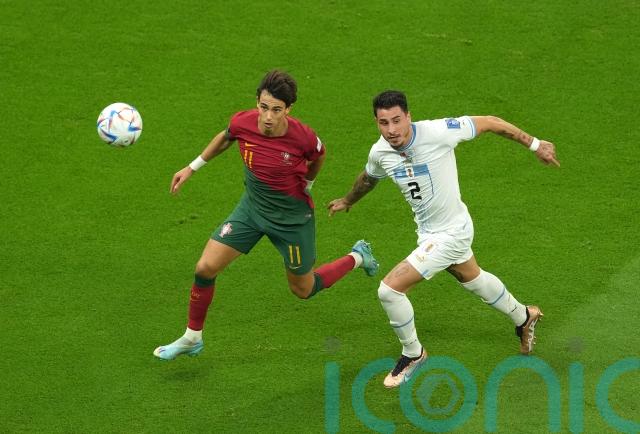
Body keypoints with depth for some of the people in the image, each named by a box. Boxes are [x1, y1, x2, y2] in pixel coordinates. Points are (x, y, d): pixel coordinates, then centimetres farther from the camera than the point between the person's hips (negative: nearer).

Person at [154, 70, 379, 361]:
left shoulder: (303, 137, -29)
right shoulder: (242, 123, -21)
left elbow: (319, 155, -2)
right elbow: (225, 138, 6)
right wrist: (192, 167, 11)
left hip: (292, 217, -3)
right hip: (252, 206, 3)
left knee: (303, 290, 12)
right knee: (205, 268, -7)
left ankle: (357, 257, 38)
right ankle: (192, 338, 14)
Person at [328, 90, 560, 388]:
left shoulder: (437, 133, -30)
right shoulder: (379, 153, -11)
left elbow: (488, 122, -17)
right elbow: (368, 178, 15)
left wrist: (535, 144, -8)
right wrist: (347, 201, 33)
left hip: (451, 233, -7)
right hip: (429, 231, 7)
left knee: (389, 289, -14)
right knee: (471, 278, 31)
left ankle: (412, 354, 11)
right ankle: (523, 317, 59)